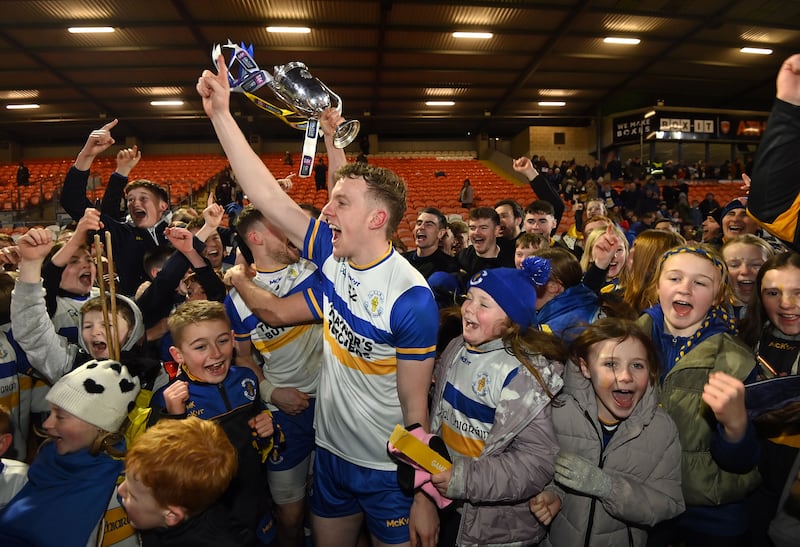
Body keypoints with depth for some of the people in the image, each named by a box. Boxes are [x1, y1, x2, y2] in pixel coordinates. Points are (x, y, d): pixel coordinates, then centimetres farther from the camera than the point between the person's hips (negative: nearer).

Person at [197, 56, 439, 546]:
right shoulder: (333, 255, -8)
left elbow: (415, 405, -19)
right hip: (330, 453, 6)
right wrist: (221, 114, -11)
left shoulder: (411, 299, -25)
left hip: (390, 471, -6)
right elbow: (267, 196, -9)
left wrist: (423, 495, -11)